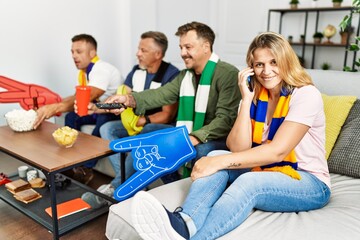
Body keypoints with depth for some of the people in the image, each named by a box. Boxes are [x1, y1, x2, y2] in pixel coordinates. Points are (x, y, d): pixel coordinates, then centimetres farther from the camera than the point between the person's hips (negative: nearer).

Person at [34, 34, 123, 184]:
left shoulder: (102, 69, -25)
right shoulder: (84, 71, 5)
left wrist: (56, 107, -49)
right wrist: (54, 106, -10)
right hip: (99, 109, 9)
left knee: (103, 120, -37)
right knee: (71, 116, -7)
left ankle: (86, 168, -29)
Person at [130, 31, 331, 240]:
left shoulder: (306, 95, -13)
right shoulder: (255, 97, 3)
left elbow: (278, 151, -24)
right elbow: (239, 149, -9)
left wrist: (219, 162, -29)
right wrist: (246, 100, -16)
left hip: (308, 183, -4)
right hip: (265, 173, 5)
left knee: (249, 182, -35)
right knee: (217, 155, -21)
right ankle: (184, 222, -44)